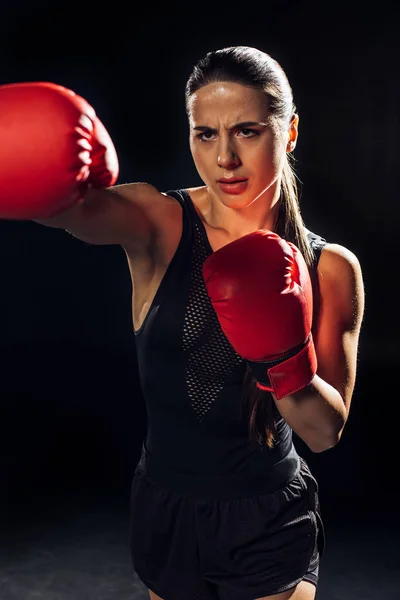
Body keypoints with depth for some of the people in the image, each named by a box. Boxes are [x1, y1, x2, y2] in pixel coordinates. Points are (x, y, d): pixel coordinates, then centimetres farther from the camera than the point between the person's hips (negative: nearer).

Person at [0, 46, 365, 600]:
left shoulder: (330, 268, -10)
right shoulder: (158, 222, -12)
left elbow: (326, 432, -8)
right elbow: (81, 209, -36)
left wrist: (286, 358, -26)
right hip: (165, 512, 2)